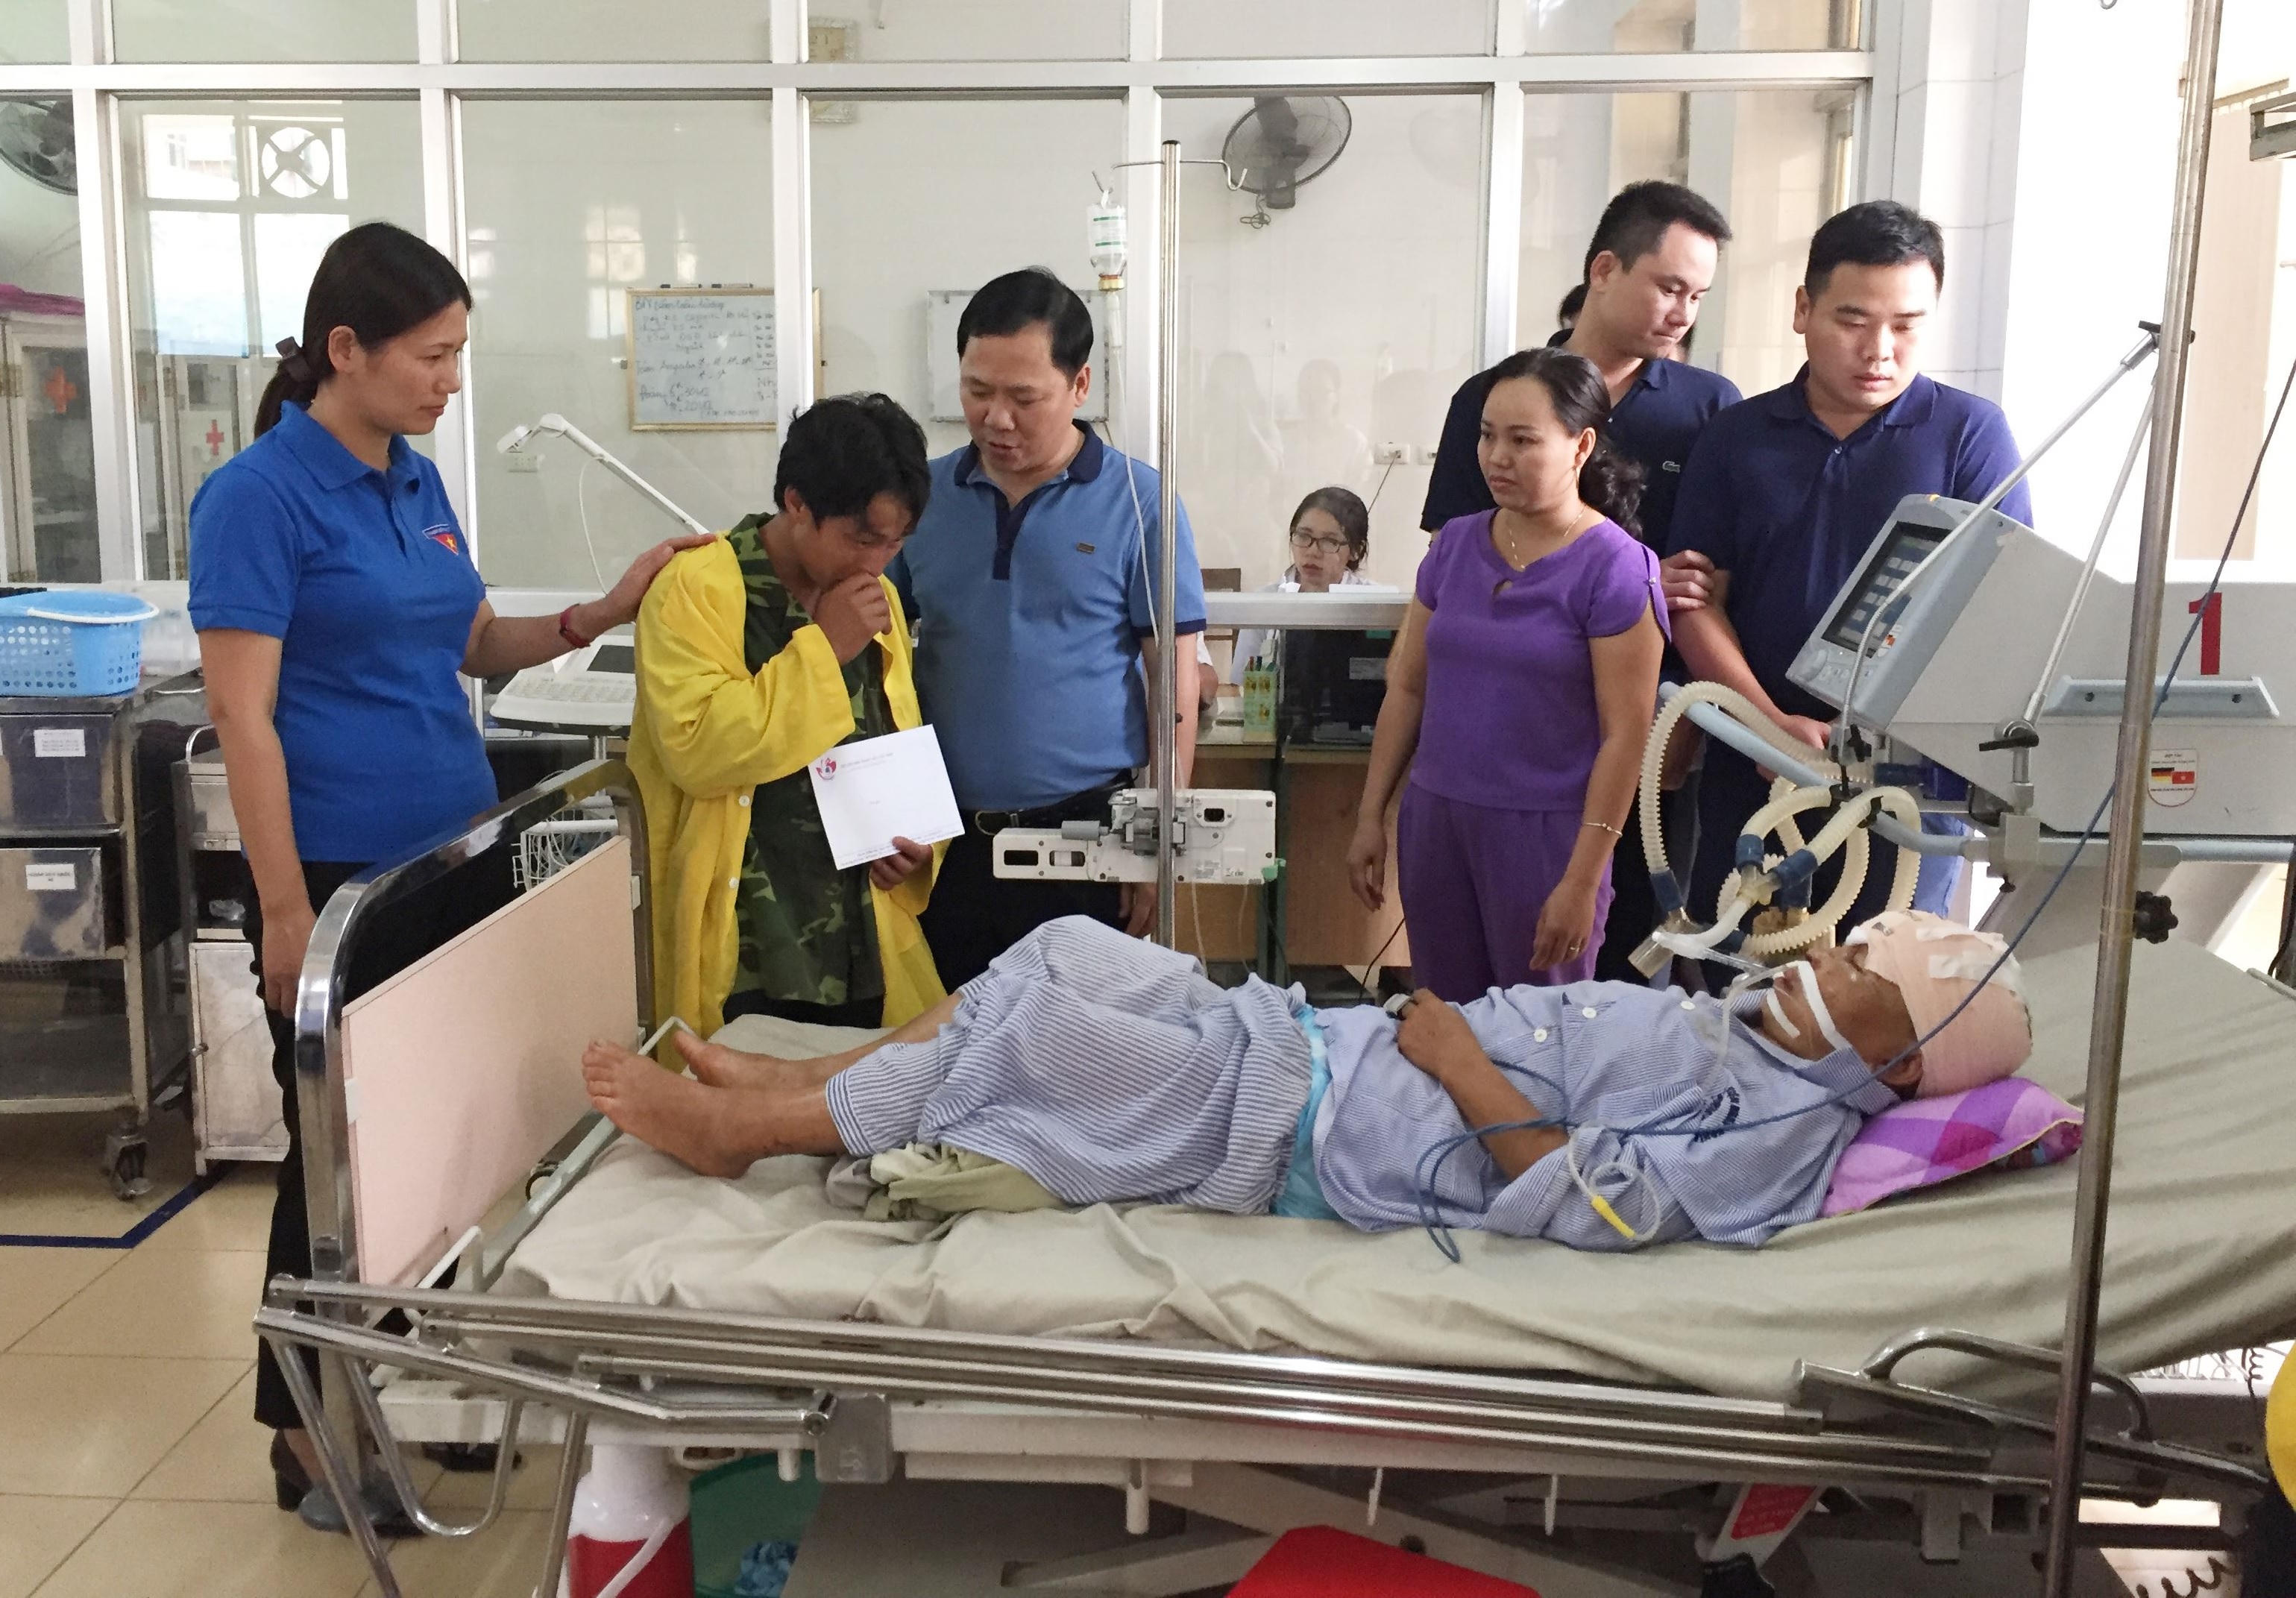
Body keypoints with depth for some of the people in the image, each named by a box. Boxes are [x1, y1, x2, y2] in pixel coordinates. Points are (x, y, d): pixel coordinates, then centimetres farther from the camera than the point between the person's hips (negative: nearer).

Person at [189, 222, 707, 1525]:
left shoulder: (419, 483, 10)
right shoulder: (260, 497, -12)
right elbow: (243, 716, -15)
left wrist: (608, 613, 4)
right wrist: (285, 914, -18)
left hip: (462, 854, 7)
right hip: (344, 876, -7)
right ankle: (307, 1430, 22)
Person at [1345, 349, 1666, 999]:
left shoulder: (1615, 568, -11)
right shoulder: (1455, 544, 5)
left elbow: (1625, 735, -12)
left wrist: (1581, 881, -15)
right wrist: (1370, 816, 9)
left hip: (1544, 829, -5)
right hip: (1434, 816, 5)